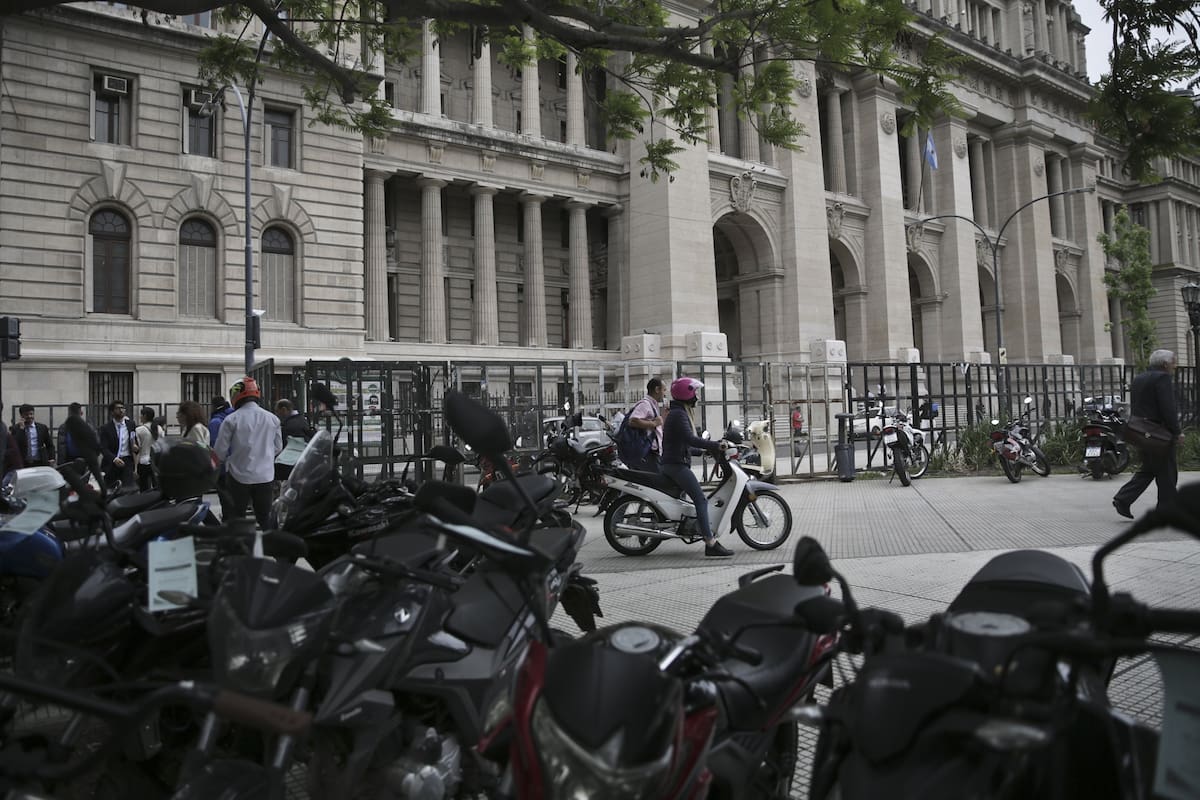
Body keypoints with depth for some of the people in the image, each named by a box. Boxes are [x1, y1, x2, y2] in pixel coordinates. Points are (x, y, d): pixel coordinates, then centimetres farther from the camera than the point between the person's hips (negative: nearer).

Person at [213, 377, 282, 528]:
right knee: (265, 520, 13)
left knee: (234, 521, 6)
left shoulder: (231, 420, -11)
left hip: (239, 476, -3)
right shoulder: (272, 419, -1)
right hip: (265, 476, 3)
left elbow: (220, 451, -7)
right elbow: (278, 447, 8)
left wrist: (227, 459, 14)